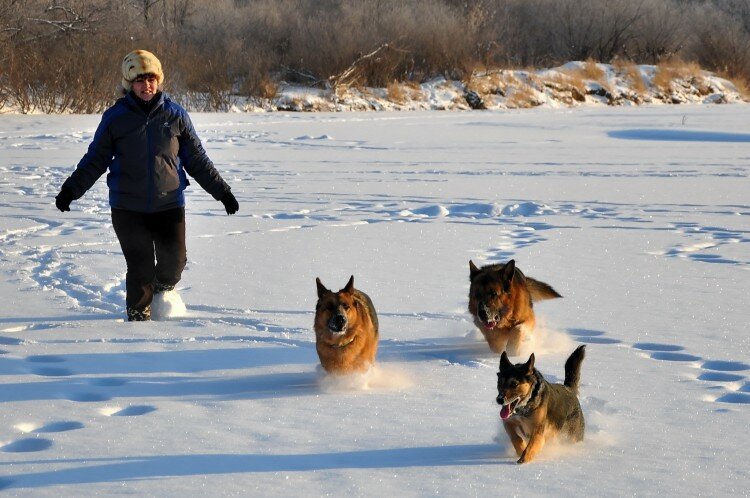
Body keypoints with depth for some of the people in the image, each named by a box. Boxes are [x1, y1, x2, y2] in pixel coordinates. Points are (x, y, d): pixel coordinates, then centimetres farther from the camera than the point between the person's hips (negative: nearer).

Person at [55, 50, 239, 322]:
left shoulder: (176, 115, 4)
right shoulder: (115, 117, 0)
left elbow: (197, 160, 11)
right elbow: (95, 159, 6)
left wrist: (222, 191, 10)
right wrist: (70, 189, -3)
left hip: (169, 205, 1)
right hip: (128, 208, -1)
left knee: (174, 261, -1)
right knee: (140, 267, -5)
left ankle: (163, 293, 32)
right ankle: (139, 315, 15)